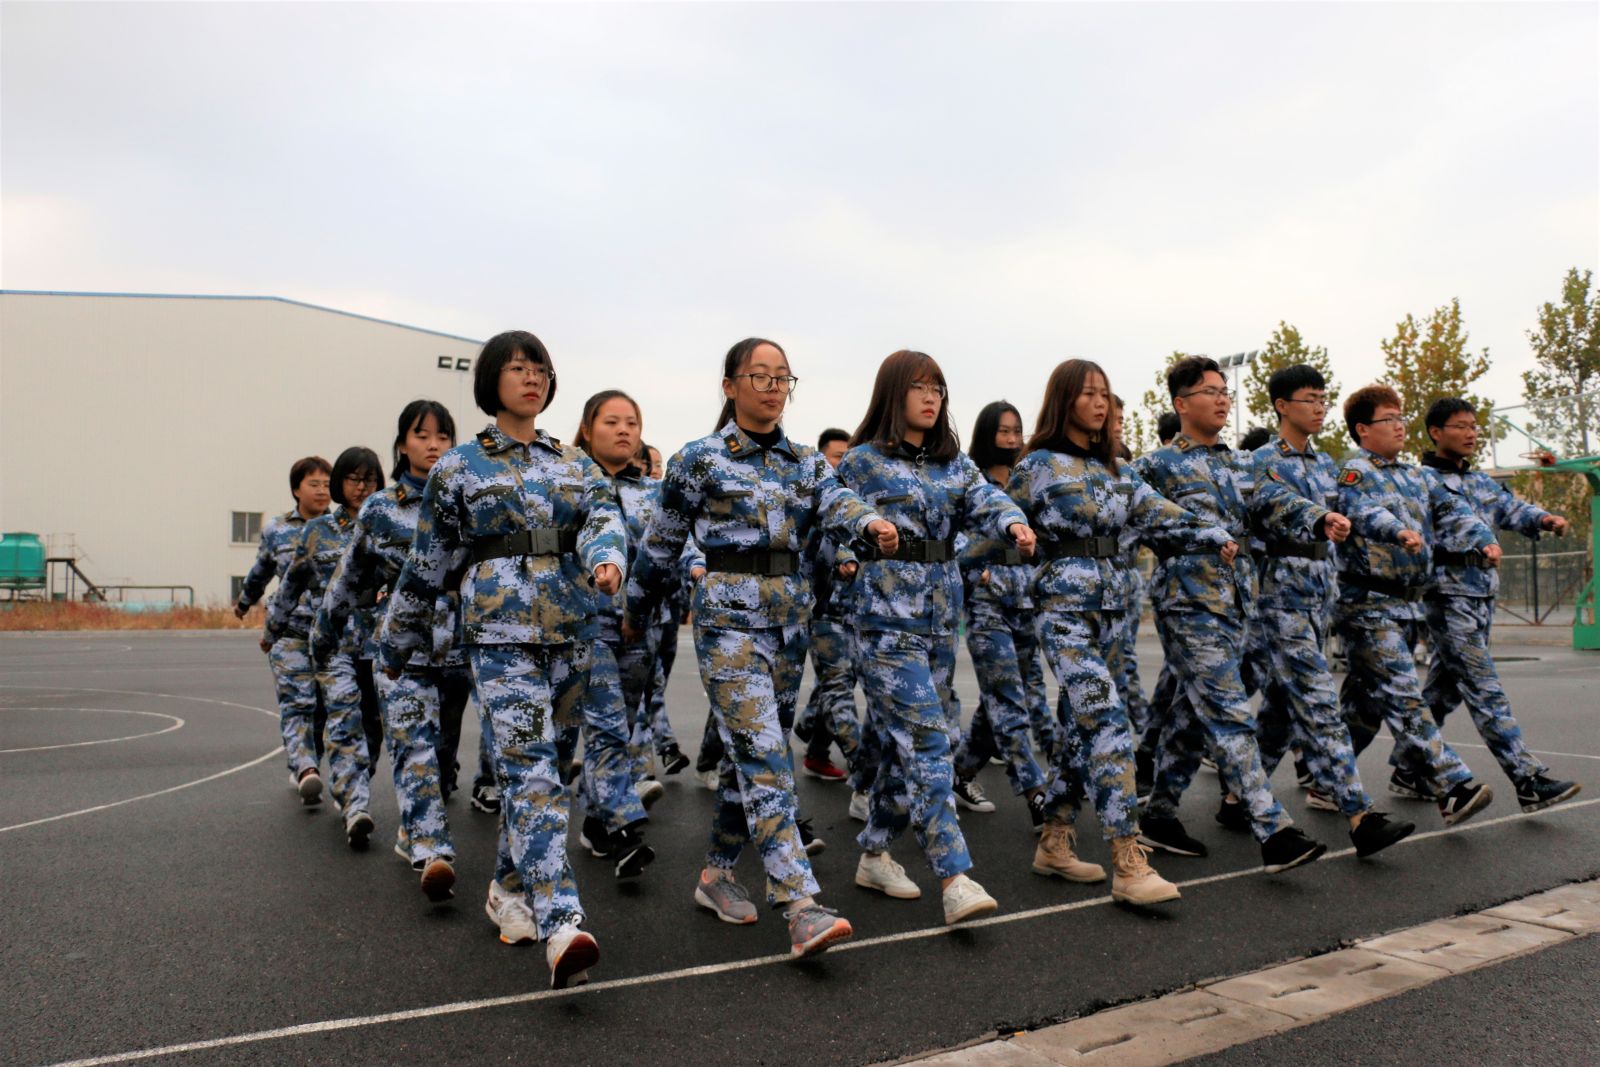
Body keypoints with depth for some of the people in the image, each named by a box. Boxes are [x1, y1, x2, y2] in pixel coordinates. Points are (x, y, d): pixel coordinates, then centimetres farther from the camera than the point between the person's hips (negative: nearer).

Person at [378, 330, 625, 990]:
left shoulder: (574, 463, 15)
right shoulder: (458, 467, 6)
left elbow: (602, 516, -3)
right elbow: (427, 564, 10)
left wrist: (606, 557, -26)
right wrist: (396, 646, 15)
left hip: (571, 632, 4)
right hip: (499, 634, -4)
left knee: (527, 768, 11)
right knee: (531, 771, -15)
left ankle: (507, 887, 30)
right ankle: (562, 928, -23)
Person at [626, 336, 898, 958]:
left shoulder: (805, 462, 12)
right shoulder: (700, 460, -2)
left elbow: (833, 502, -9)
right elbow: (662, 543, 5)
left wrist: (870, 522, -31)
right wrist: (636, 611, 13)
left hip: (790, 619, 6)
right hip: (729, 616, -6)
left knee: (753, 753, 12)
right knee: (764, 755, -14)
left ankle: (716, 874, 28)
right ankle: (802, 908, -19)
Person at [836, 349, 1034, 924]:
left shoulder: (954, 462, 13)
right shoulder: (861, 462, -1)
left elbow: (984, 500, -4)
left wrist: (1013, 523, -23)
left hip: (942, 613, 6)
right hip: (887, 613, -6)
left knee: (904, 739, 11)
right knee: (925, 736, -14)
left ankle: (874, 853, 25)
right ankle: (954, 876, -14)